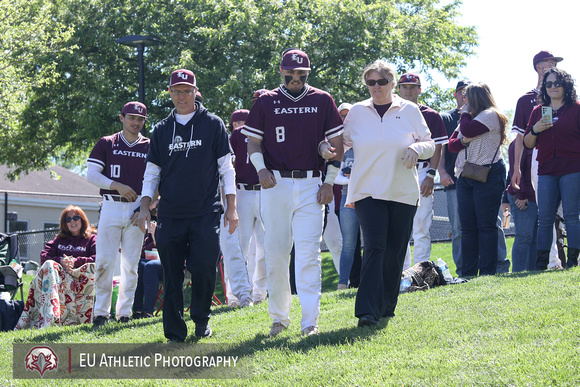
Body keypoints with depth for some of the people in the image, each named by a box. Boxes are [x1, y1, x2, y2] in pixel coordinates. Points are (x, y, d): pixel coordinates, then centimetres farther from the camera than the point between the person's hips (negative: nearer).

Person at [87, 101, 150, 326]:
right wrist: (116, 185, -13)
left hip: (137, 210, 1)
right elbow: (91, 174, 1)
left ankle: (124, 312, 9)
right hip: (111, 208, -1)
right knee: (104, 261, -6)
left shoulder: (149, 147, 10)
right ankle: (101, 312, 1)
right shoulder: (106, 144, 7)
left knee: (131, 264, 2)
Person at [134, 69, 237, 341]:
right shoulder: (162, 130, 13)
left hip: (206, 213, -2)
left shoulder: (213, 125, 7)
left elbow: (226, 169, 6)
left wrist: (231, 208, 1)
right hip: (170, 214, 2)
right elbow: (151, 174, 15)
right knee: (172, 275, 0)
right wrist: (145, 207, 2)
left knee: (204, 266, -13)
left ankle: (201, 319, 9)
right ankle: (175, 332, 8)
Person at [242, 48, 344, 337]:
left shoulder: (322, 101, 8)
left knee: (309, 253, -9)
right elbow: (253, 141, 10)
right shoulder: (266, 102, 8)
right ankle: (279, 317, 15)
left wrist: (329, 181, 0)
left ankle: (310, 322, -10)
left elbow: (336, 142, 9)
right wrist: (261, 169, -9)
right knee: (275, 253, 3)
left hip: (311, 185, -1)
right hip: (275, 184, 1)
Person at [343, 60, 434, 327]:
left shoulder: (410, 111, 6)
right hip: (368, 191, -1)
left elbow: (430, 145, 9)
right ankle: (368, 311, -20)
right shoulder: (356, 112, 7)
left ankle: (386, 307, 20)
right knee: (374, 247, -15)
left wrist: (417, 148, -12)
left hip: (403, 193, 1)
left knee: (395, 251, 5)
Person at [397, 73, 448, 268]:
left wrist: (430, 176, -9)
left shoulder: (431, 116, 5)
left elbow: (436, 148, 1)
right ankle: (403, 272, 11)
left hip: (421, 173, -3)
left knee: (421, 225, -5)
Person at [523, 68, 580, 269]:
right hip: (546, 171, 4)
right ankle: (541, 262, 2)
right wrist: (535, 130, -2)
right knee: (545, 218, 1)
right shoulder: (538, 111, 15)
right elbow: (527, 144, 18)